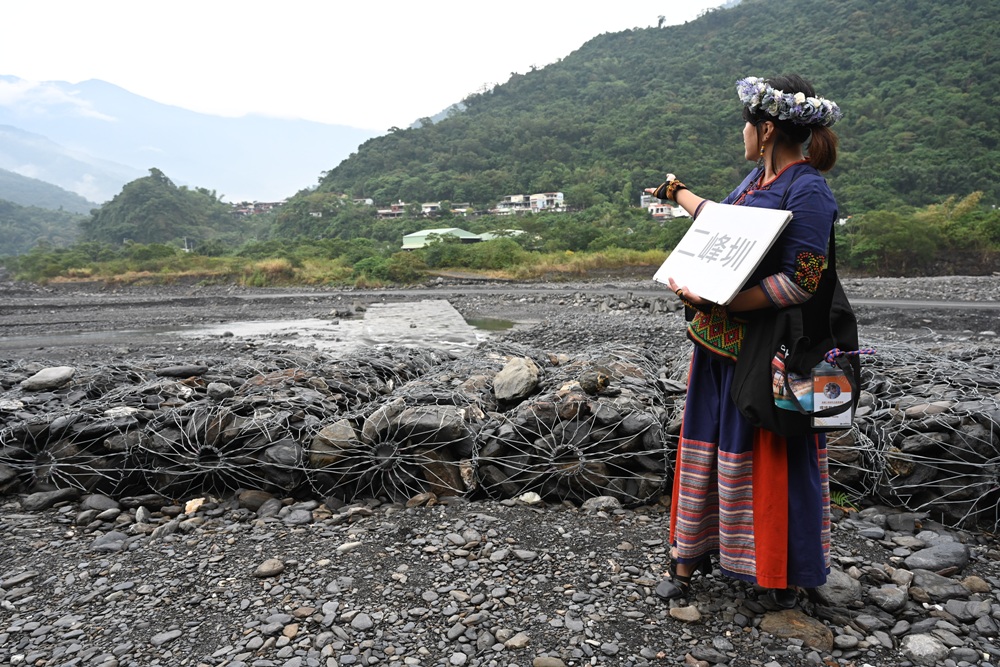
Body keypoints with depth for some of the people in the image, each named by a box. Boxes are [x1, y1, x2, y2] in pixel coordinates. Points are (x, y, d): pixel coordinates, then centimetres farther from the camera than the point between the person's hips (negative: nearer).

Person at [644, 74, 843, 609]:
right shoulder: (757, 178, 11)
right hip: (720, 341, 9)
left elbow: (799, 282, -23)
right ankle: (691, 557, 29)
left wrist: (718, 303, -27)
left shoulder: (808, 192, -16)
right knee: (705, 441, 13)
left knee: (775, 456, 4)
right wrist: (677, 193, 46)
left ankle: (788, 575, 25)